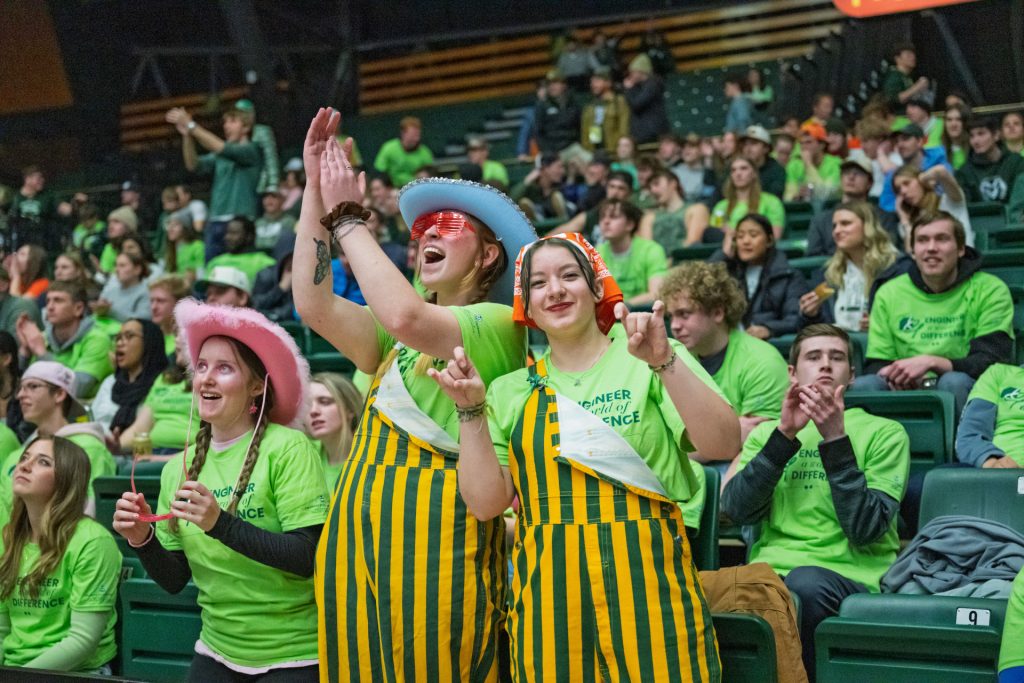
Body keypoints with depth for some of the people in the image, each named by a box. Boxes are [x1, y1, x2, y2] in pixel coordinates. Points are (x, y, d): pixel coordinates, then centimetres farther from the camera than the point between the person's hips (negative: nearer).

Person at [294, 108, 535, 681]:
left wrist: (347, 217, -11)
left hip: (439, 534, -6)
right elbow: (315, 305, 4)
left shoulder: (500, 325, -1)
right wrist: (315, 190, 3)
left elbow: (406, 316, -20)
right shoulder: (396, 338, 20)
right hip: (360, 532, 7)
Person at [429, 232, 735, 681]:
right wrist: (471, 410, -6)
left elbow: (723, 445, -11)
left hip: (646, 589, -2)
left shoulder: (643, 361, 1)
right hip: (549, 595, 2)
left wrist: (664, 362, -22)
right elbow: (486, 502, 4)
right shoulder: (511, 392, 9)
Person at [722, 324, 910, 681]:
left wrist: (835, 439, -9)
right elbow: (737, 510, 2)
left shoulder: (884, 433, 12)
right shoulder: (767, 431, 21)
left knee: (805, 582, -37)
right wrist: (785, 434, -5)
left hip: (849, 575, -1)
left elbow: (866, 530, -4)